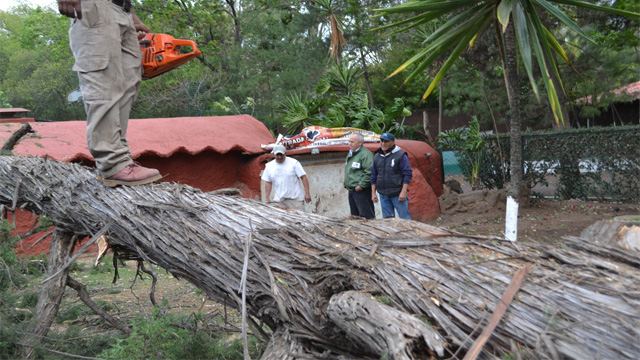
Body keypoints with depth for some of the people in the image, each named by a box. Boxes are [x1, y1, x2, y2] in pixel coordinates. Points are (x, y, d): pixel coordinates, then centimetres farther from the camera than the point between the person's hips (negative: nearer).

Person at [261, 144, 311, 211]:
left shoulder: (293, 162, -2)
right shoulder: (269, 166, 9)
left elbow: (303, 177, -4)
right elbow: (268, 183, 12)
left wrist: (307, 193, -11)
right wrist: (267, 199, 7)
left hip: (295, 199, -3)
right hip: (279, 200, 3)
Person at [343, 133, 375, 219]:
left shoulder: (365, 154, -13)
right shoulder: (350, 154, 19)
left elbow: (369, 172, -21)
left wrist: (361, 185, -22)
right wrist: (346, 183, 19)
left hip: (361, 190, -10)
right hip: (351, 190, 10)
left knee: (366, 215, -10)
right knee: (354, 215, 15)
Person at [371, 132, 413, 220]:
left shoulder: (401, 155, -6)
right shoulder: (377, 157, 11)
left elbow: (407, 174, -9)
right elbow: (374, 176, 16)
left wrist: (403, 192, -15)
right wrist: (373, 193, 11)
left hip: (398, 194, -5)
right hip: (383, 194, 6)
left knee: (404, 218, -5)